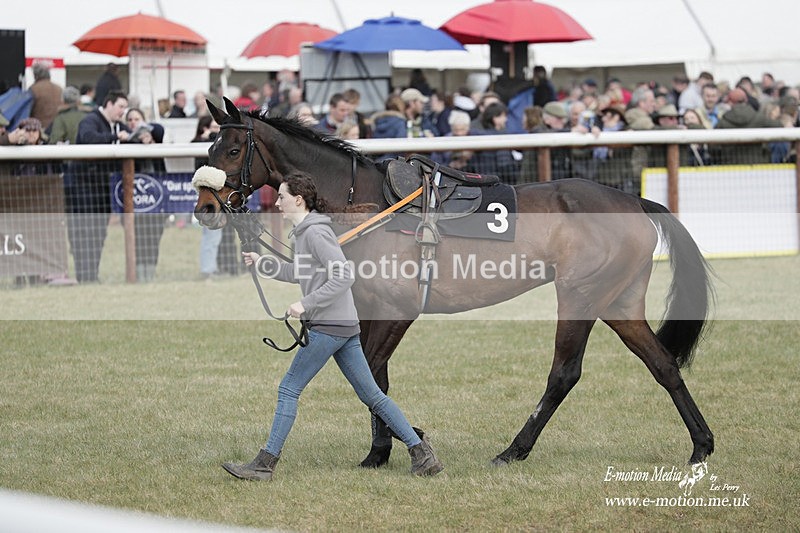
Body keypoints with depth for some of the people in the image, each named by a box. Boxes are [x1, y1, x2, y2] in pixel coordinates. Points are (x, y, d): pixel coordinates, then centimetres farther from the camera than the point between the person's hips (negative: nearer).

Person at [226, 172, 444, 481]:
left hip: (329, 327, -10)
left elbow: (344, 276, -21)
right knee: (372, 395, 10)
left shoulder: (315, 233, -14)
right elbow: (300, 274, 30)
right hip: (345, 327, 10)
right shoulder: (303, 231, 16)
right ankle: (421, 453, 8)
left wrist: (307, 304, -22)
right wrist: (261, 264, 22)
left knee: (289, 389, -3)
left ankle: (265, 464, 0)